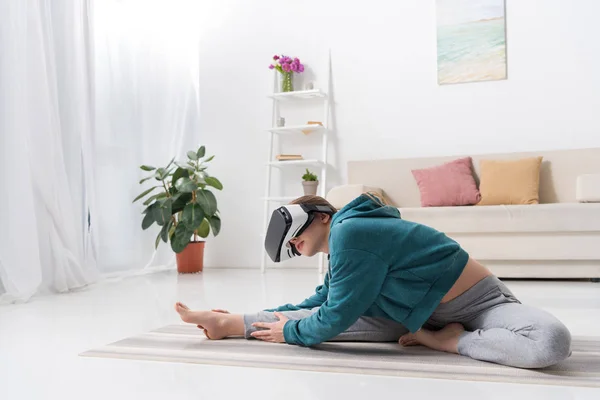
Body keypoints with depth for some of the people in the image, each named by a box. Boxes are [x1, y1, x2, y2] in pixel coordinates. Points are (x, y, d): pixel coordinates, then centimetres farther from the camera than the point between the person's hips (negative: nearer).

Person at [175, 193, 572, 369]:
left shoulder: (348, 231, -24)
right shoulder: (344, 241, 5)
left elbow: (336, 317, -20)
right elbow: (320, 304, 17)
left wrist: (289, 332, -3)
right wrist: (253, 318, 15)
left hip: (480, 302, -7)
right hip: (415, 313, 7)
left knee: (552, 342, -38)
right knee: (320, 316, -5)